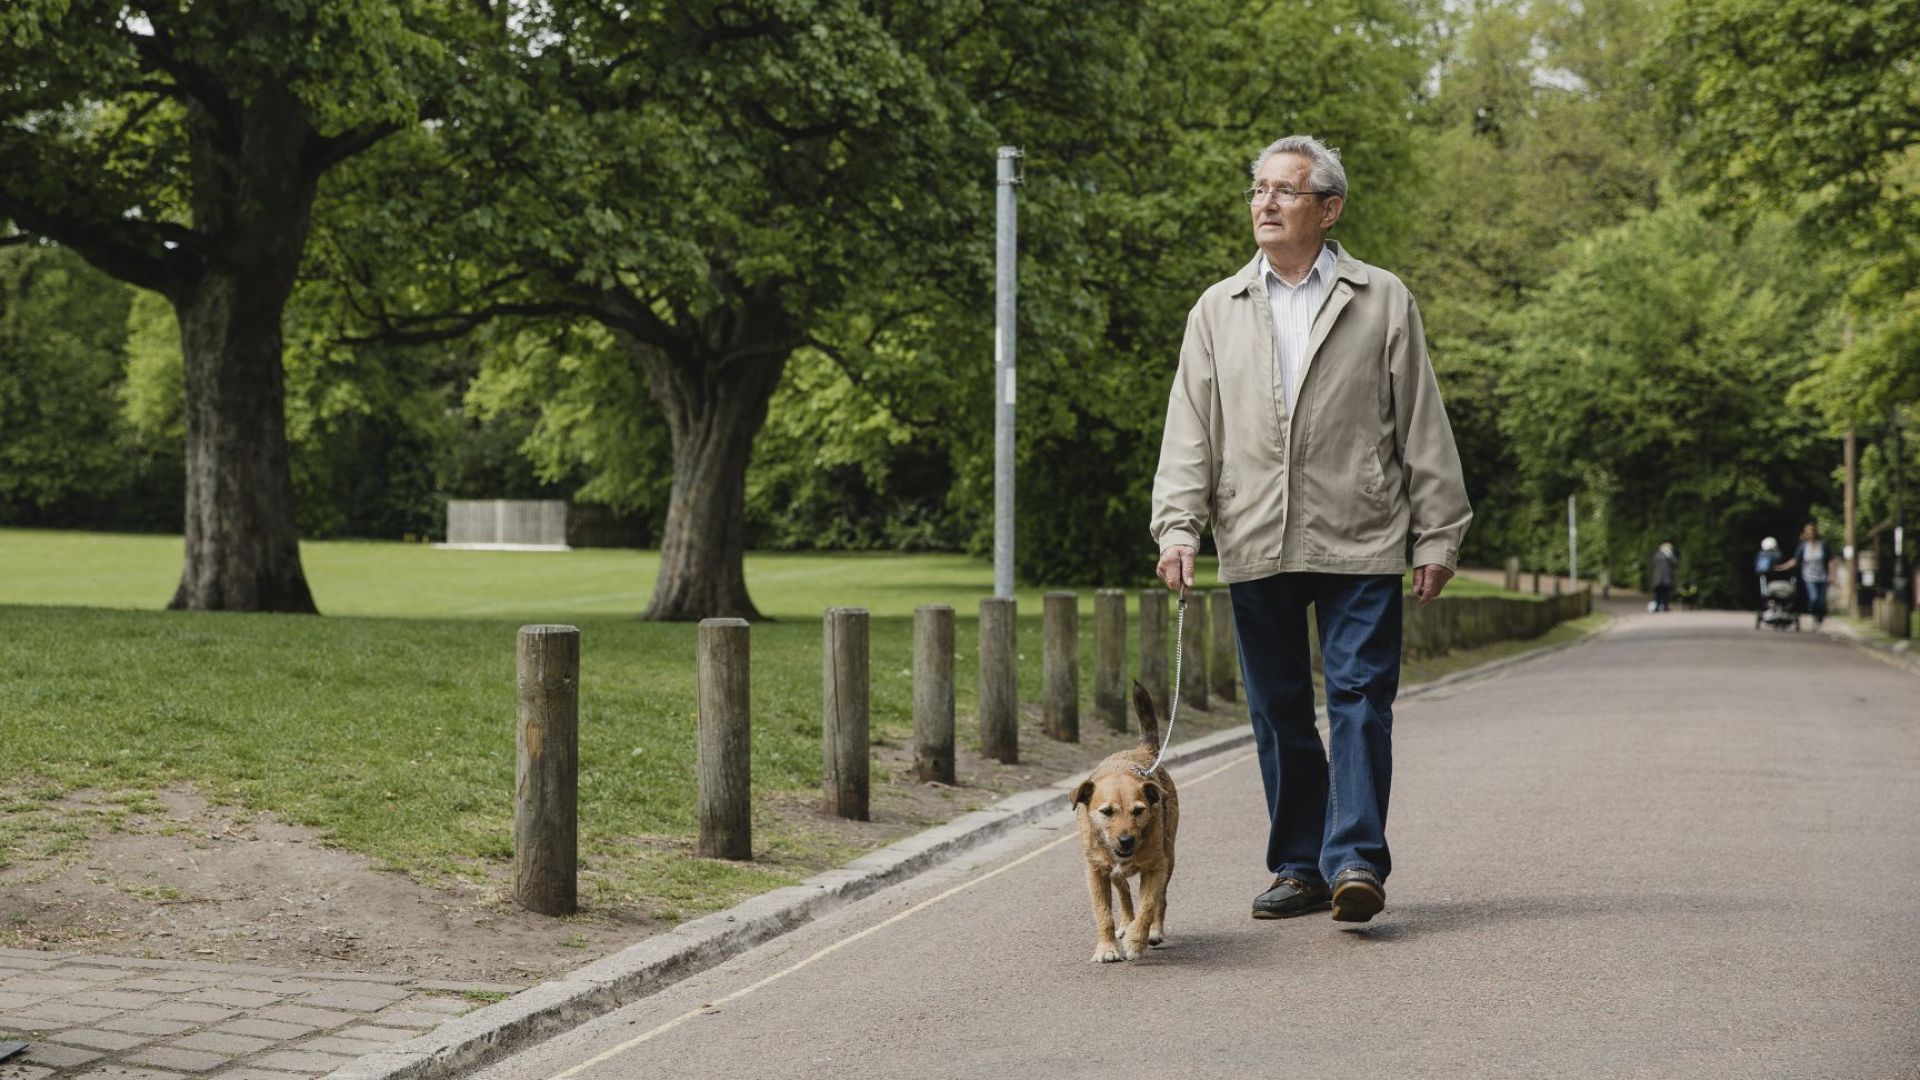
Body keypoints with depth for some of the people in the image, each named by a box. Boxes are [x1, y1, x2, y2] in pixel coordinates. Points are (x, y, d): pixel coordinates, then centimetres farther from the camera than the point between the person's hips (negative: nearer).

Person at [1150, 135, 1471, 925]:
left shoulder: (1382, 301, 7)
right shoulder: (1218, 311, 13)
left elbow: (1422, 425, 6)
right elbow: (1190, 430, 9)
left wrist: (1437, 535, 2)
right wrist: (1178, 525, -4)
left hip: (1359, 542, -3)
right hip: (1254, 547, 3)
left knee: (1359, 698, -8)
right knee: (1278, 712, 7)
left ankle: (1356, 860, -8)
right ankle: (1299, 867, 14)